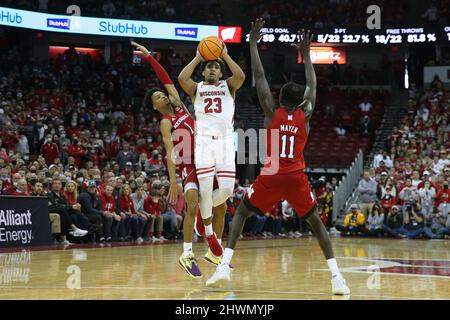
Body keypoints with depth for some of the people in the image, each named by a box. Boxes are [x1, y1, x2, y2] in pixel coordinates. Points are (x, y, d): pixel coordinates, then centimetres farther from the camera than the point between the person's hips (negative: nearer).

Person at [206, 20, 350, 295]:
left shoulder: (272, 111, 3)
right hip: (296, 178, 1)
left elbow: (259, 76, 6)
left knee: (241, 213, 17)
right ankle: (336, 276, -1)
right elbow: (313, 85, 22)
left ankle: (224, 265, -1)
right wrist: (306, 55, 31)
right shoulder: (305, 114, 7)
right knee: (316, 222, 15)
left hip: (271, 176, -1)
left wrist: (253, 42, 12)